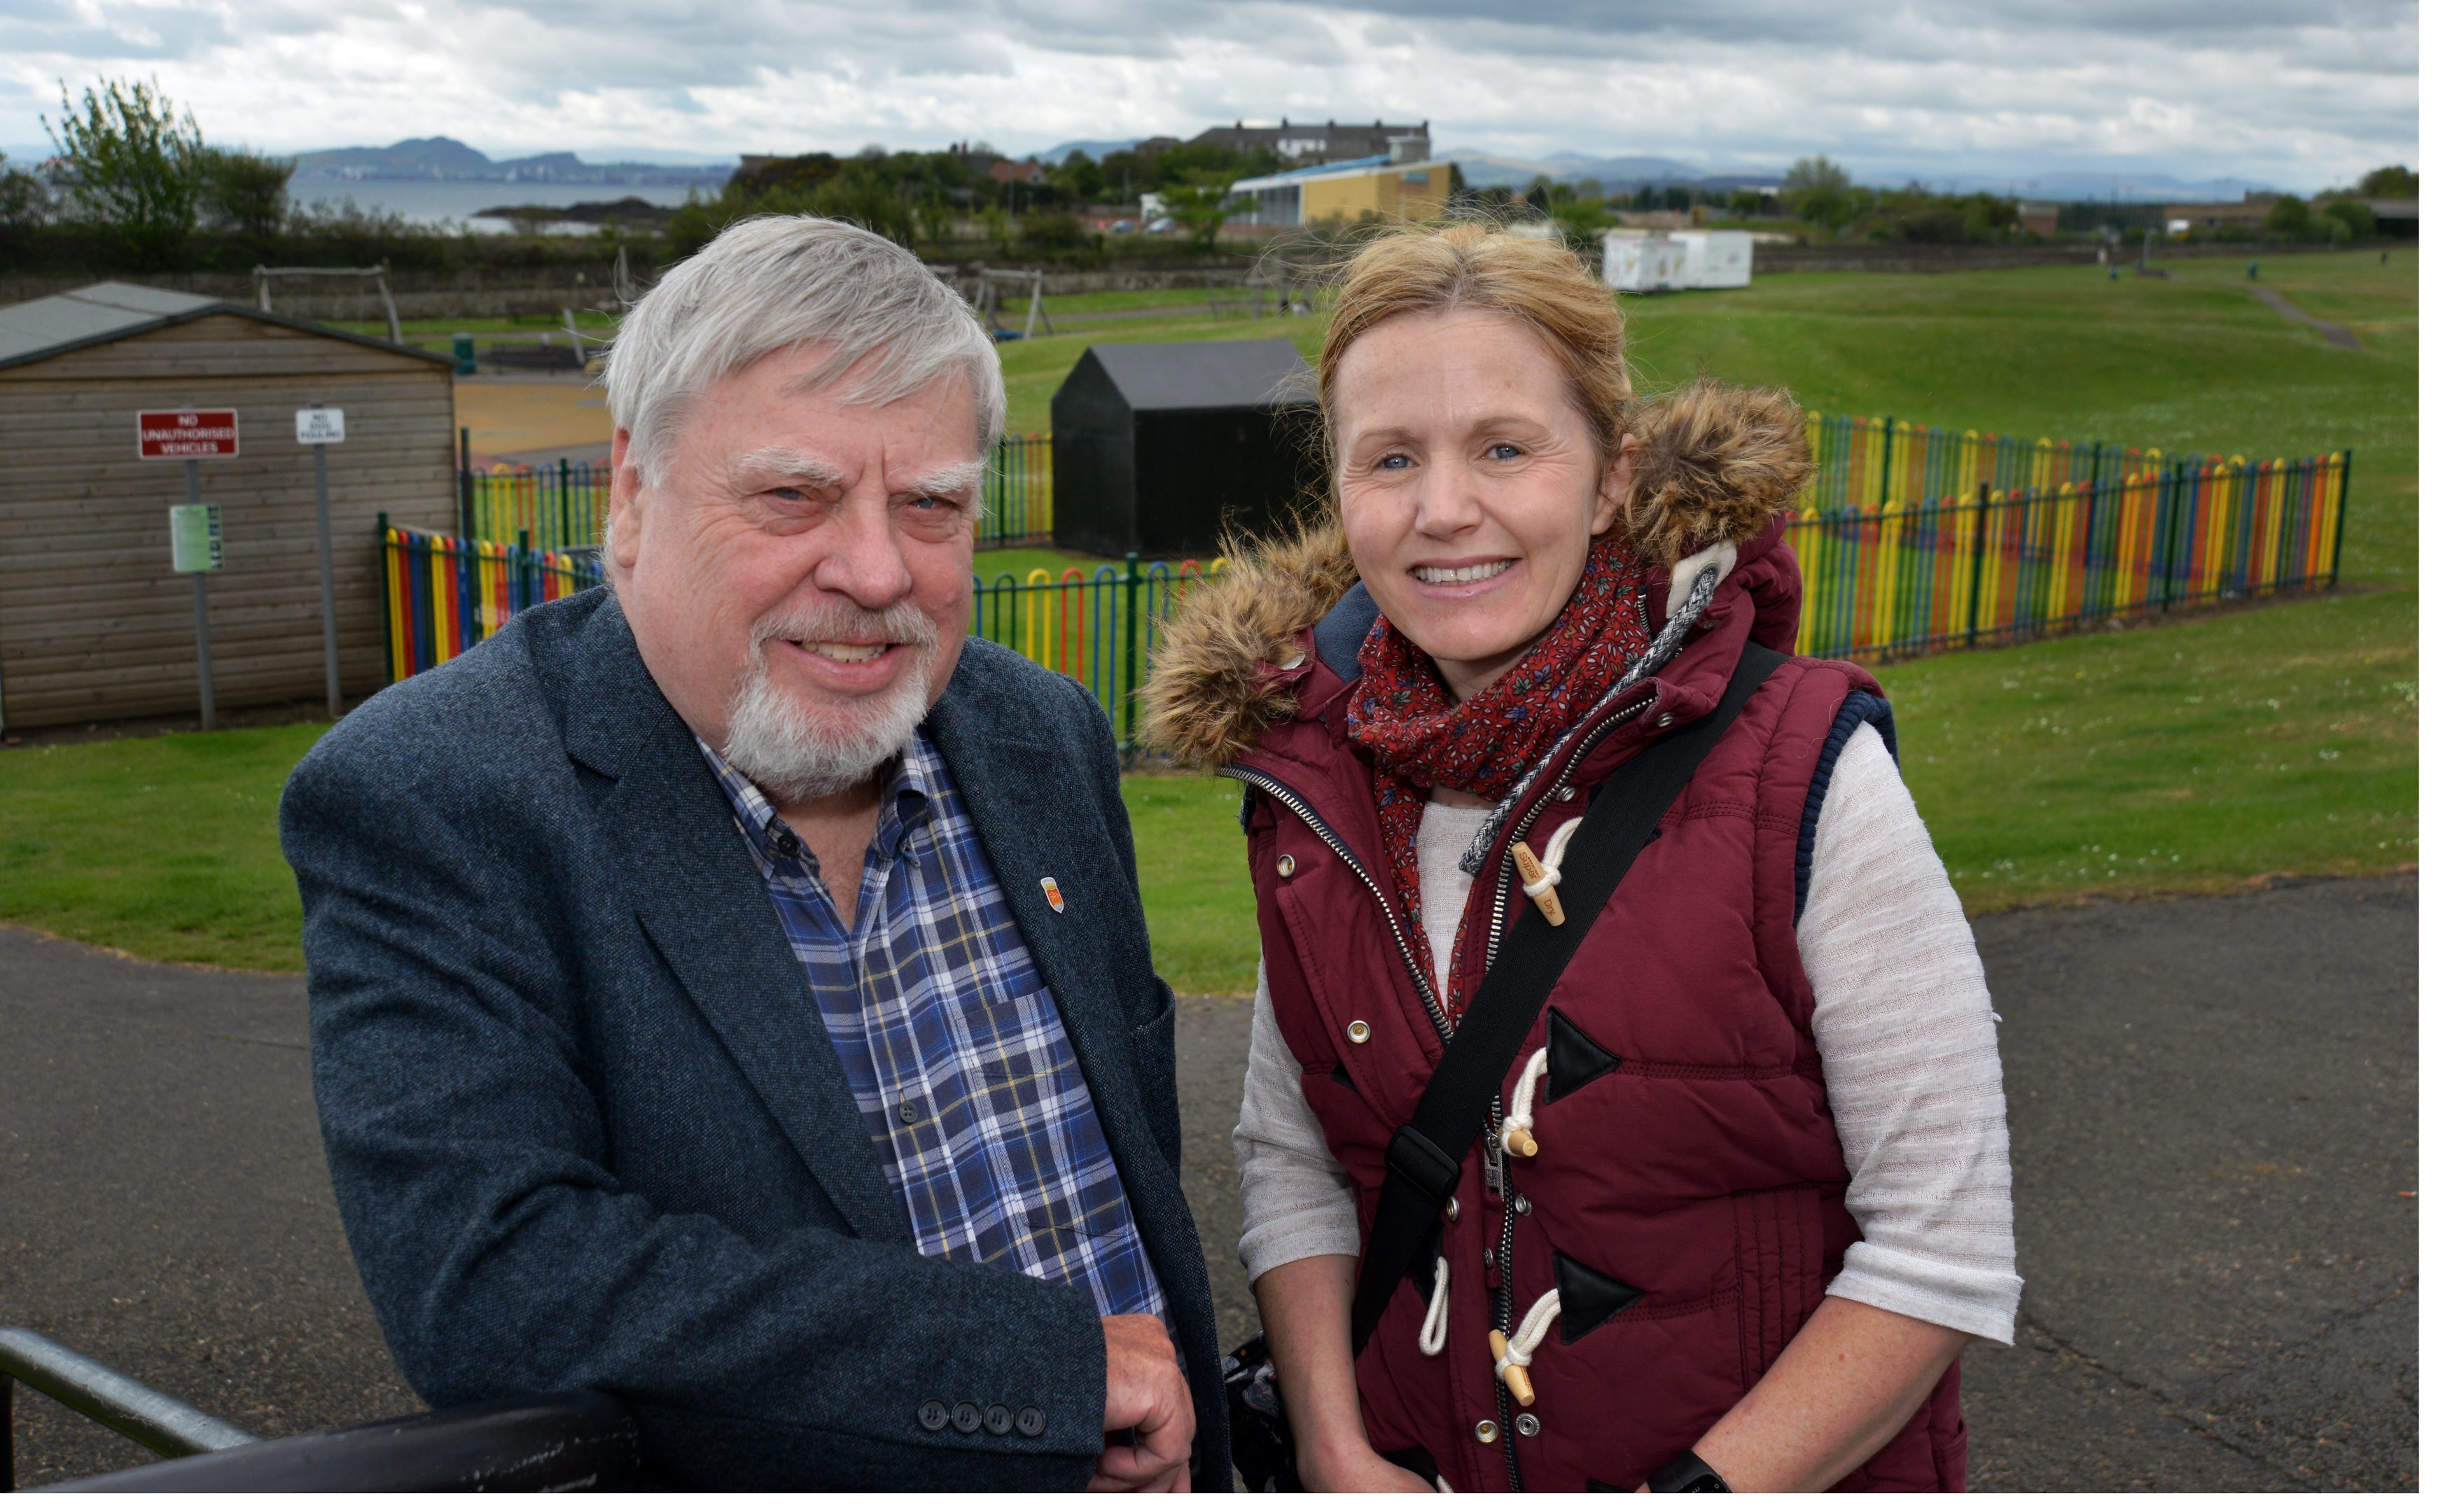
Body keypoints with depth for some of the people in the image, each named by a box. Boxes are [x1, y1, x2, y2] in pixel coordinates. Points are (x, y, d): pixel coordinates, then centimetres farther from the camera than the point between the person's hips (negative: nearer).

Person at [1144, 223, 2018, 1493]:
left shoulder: (1805, 778, -19)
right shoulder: (1311, 786, -8)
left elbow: (1943, 1250, -17)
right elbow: (1290, 1162, 2)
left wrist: (1690, 1495, -20)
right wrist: (1340, 1457, -9)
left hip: (1781, 1478, -3)